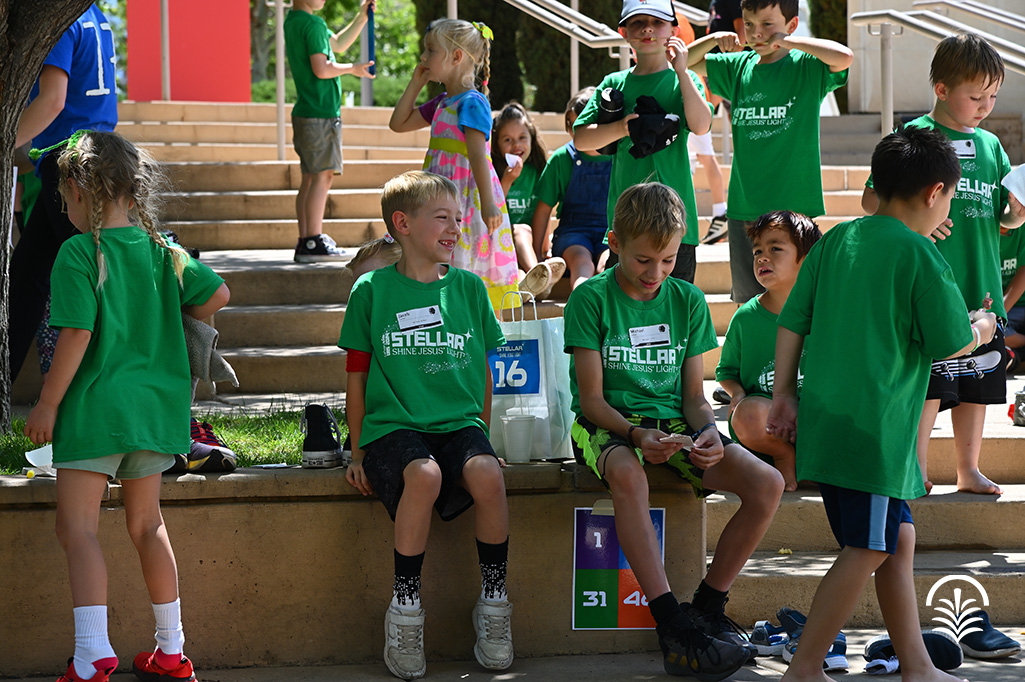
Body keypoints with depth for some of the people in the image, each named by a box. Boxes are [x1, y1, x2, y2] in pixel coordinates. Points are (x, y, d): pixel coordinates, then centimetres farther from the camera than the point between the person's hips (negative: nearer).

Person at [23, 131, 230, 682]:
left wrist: (46, 405, -9)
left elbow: (77, 334, -16)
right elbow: (217, 294, 7)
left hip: (95, 407, -6)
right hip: (154, 404, 6)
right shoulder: (159, 249, 7)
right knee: (146, 524, 16)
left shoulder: (79, 252, -11)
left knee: (76, 528, -4)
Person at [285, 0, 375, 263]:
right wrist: (353, 69, -5)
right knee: (322, 176, -9)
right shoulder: (313, 24, -13)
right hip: (321, 113, -10)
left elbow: (339, 44, 26)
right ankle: (314, 242, -11)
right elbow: (321, 69, -20)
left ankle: (306, 242, 9)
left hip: (304, 113, 10)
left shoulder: (293, 21, 17)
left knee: (309, 179, 9)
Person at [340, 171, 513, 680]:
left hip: (459, 423, 2)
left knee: (487, 476, -31)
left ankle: (493, 600, -12)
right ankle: (404, 608, -19)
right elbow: (357, 377, 8)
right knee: (424, 476, -36)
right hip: (393, 425, -2)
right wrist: (358, 453, 5)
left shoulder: (468, 287, 12)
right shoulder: (372, 290, 4)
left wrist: (482, 436, 10)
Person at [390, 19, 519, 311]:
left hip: (467, 197, -9)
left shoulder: (472, 103, -12)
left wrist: (488, 202, -24)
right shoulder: (442, 103, 16)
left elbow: (478, 154, -19)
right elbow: (399, 123, 26)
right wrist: (416, 83, 17)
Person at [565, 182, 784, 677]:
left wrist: (708, 432, -16)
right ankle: (671, 624, -40)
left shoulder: (689, 301, 7)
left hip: (674, 424, 4)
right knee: (627, 474, -42)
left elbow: (694, 396, 7)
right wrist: (637, 434, -27)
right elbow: (591, 399, -9)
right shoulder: (592, 298, -5)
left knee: (767, 483, -20)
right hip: (609, 425, -4)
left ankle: (708, 608, -6)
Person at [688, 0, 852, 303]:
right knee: (748, 300, 10)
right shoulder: (739, 65, 9)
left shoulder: (807, 67, -5)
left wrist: (786, 41, -18)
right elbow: (688, 62, 20)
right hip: (743, 207, 5)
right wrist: (714, 39, 0)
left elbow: (844, 57, -24)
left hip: (794, 207, -5)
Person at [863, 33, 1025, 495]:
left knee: (977, 380, 11)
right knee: (929, 381, -6)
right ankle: (917, 471, 3)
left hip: (981, 287, 6)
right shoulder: (916, 137, -4)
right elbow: (871, 200, -5)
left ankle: (969, 470, 21)